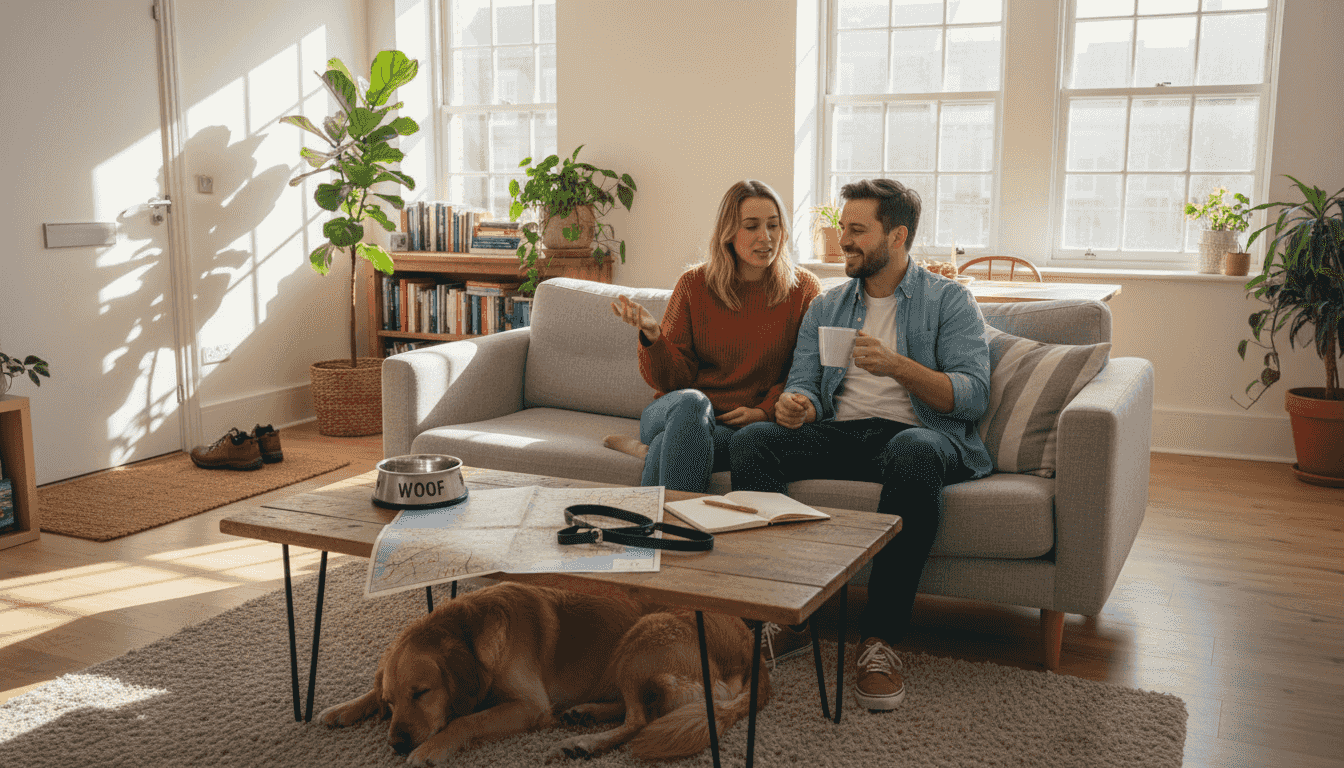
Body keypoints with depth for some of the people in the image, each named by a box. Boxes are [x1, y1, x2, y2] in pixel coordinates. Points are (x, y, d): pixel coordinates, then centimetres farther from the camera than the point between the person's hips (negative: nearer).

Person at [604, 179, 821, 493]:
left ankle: (651, 450, -11)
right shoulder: (694, 284, 6)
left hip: (745, 427, -2)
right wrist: (653, 336, -16)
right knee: (690, 402, -37)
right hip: (674, 412, 2)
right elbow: (673, 380, 3)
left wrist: (764, 411, -8)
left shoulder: (804, 289, 6)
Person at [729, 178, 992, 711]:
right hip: (840, 434, 4)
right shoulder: (826, 307, 21)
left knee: (912, 453, -41)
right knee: (751, 442, -24)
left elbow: (973, 397, -6)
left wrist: (896, 365, -19)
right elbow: (804, 383, 12)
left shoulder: (949, 301, 7)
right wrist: (798, 405, -13)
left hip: (921, 433, -4)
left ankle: (880, 636, -32)